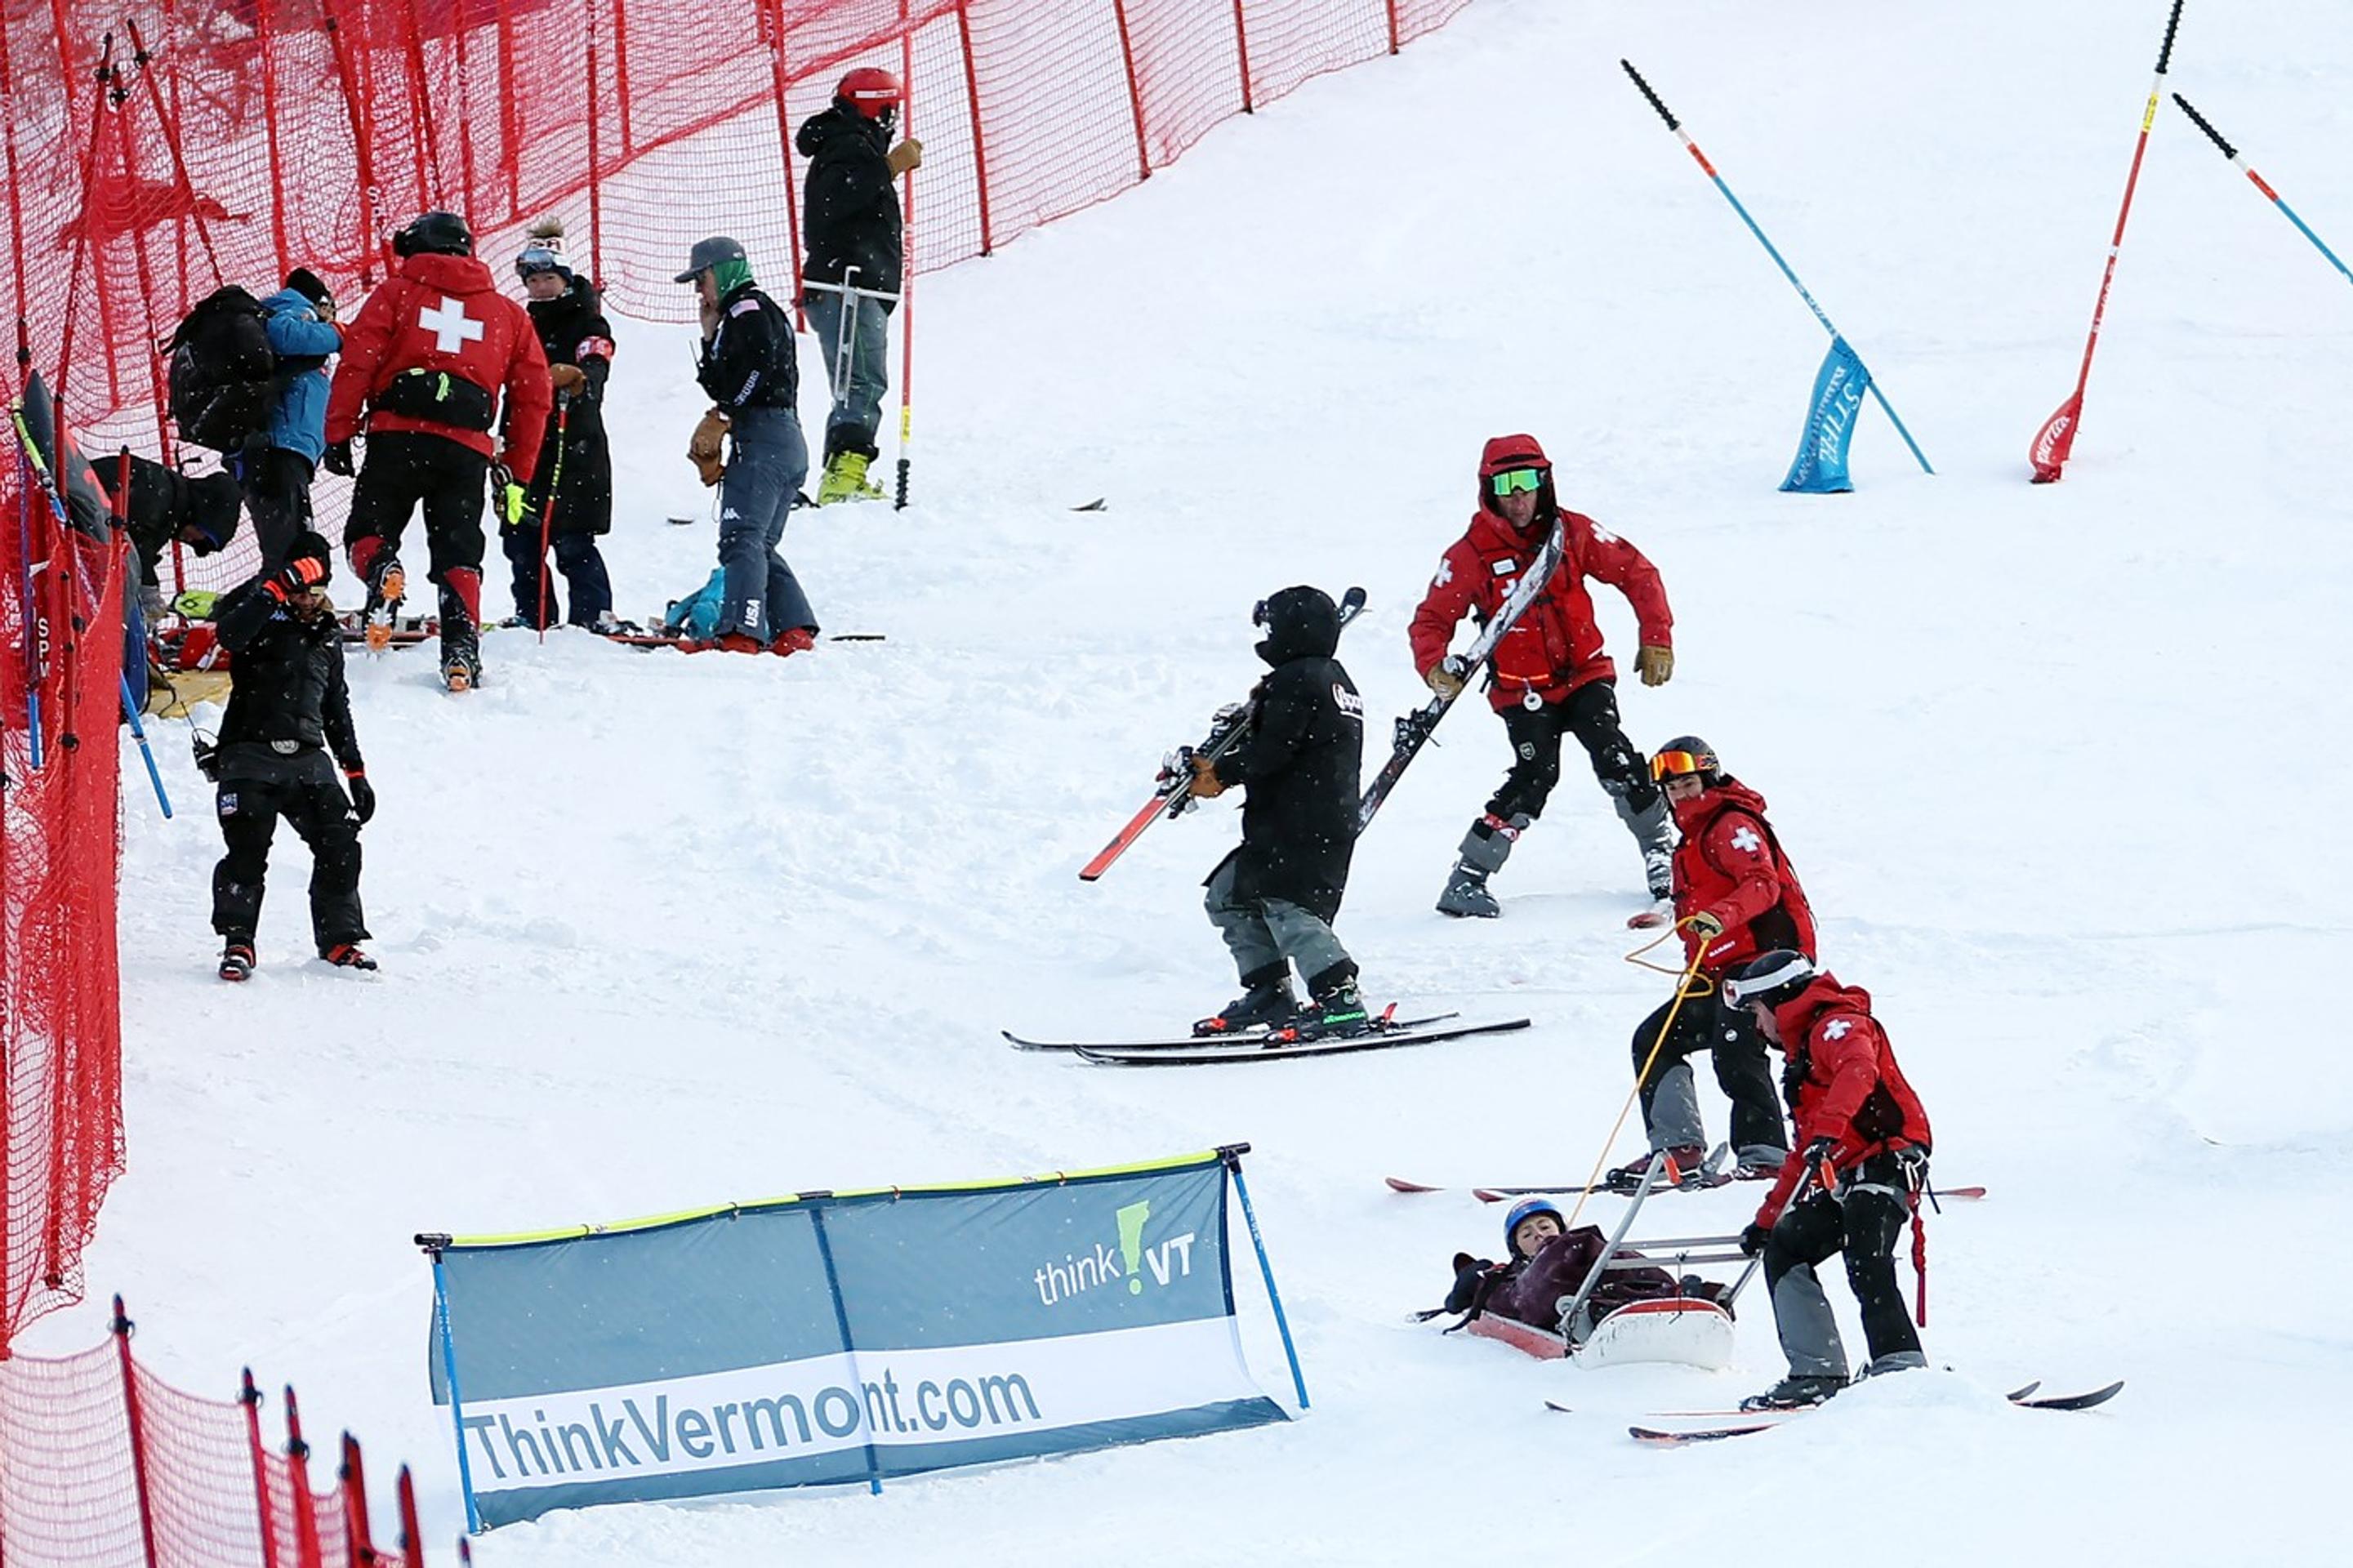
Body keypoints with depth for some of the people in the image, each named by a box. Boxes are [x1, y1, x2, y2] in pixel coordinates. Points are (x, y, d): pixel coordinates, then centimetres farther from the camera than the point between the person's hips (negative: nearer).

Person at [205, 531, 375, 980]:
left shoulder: (327, 635, 20)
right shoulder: (263, 614, 3)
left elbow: (337, 708, 27)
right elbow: (230, 635, -21)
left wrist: (356, 770, 23)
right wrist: (276, 592, -25)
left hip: (309, 758, 5)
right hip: (252, 753, -5)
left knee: (341, 846, -5)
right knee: (247, 850, -17)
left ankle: (339, 939, 6)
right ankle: (237, 942, -8)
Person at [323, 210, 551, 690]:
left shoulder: (398, 293, 12)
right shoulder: (507, 313, 22)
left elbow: (356, 364, 0)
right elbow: (534, 394, 21)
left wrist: (338, 435, 0)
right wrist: (517, 470, 26)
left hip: (398, 435, -2)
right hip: (467, 449, 2)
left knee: (369, 532, 6)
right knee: (458, 556, 5)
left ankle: (380, 568, -26)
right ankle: (461, 646, -12)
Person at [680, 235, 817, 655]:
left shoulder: (749, 309, -2)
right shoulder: (734, 320, 29)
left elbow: (760, 363, -19)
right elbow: (720, 387, 26)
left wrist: (722, 417, -16)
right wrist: (710, 338, 18)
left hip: (763, 436, -11)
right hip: (788, 445, 11)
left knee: (741, 537, -18)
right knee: (760, 545, 11)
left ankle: (741, 632, -30)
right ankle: (794, 632, 2)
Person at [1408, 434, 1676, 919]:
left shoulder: (1573, 533, -4)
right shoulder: (1471, 555, -8)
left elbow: (1636, 573, 6)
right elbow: (1432, 619, -4)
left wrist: (1657, 640, -1)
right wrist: (1435, 666, -25)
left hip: (1585, 674, 2)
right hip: (1523, 691, -2)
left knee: (1611, 752, -22)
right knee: (1536, 774, -22)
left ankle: (1659, 849, -7)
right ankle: (1468, 877, -16)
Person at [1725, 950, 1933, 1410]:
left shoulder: (1837, 1025, -2)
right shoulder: (1802, 1051, 30)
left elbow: (1859, 1070, -27)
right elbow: (1803, 1153, 35)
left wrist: (1828, 1129, -40)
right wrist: (1767, 1220, 34)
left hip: (1884, 1162, -11)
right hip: (1842, 1180, 11)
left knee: (1866, 1266, -25)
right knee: (1784, 1253, 5)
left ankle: (1901, 1367, -33)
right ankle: (1818, 1373, -1)